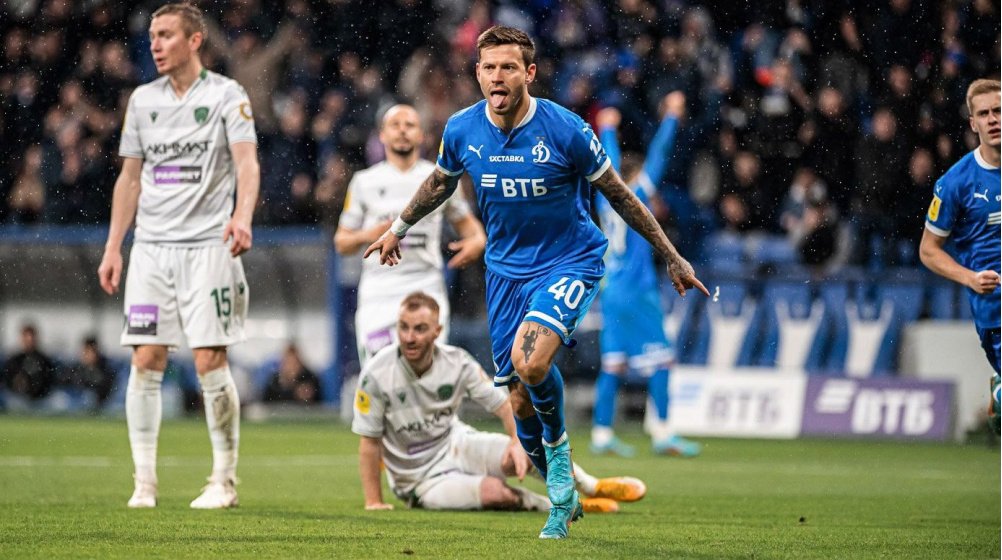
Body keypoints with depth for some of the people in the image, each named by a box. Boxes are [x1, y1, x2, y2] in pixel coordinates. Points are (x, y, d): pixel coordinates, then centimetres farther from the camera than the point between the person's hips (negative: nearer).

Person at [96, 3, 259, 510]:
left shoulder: (225, 95, -1)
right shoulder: (142, 99, 13)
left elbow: (247, 164, -13)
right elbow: (129, 178, 17)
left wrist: (242, 217, -31)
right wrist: (113, 247, 11)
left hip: (207, 245, -4)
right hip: (150, 246, 4)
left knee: (211, 362, -8)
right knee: (146, 362, -1)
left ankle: (224, 481, 2)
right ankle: (144, 481, 4)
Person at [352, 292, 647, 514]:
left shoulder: (457, 362, -10)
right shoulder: (377, 374, -21)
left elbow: (503, 404, -4)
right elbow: (369, 441, -15)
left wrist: (518, 441, -23)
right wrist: (374, 503, -15)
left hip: (456, 445, 4)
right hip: (421, 480, -4)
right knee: (493, 492, -31)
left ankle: (594, 488, 6)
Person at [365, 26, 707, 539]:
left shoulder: (565, 130, -19)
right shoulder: (462, 130, -8)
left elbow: (618, 194, -6)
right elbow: (441, 181, 16)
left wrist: (672, 259, 0)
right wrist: (399, 228, 29)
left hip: (570, 261, -4)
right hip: (506, 267, 4)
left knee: (530, 361, -30)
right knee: (522, 403, 4)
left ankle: (559, 442, 0)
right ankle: (562, 496, 27)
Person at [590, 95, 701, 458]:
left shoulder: (608, 198, 9)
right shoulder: (634, 198, -7)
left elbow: (609, 163, 25)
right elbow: (658, 156, -6)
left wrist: (608, 130, 41)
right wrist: (672, 117, -1)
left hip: (611, 290, 7)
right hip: (637, 292, -7)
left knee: (613, 364, 6)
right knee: (659, 360, -6)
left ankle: (602, 435, 3)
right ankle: (662, 435, -10)